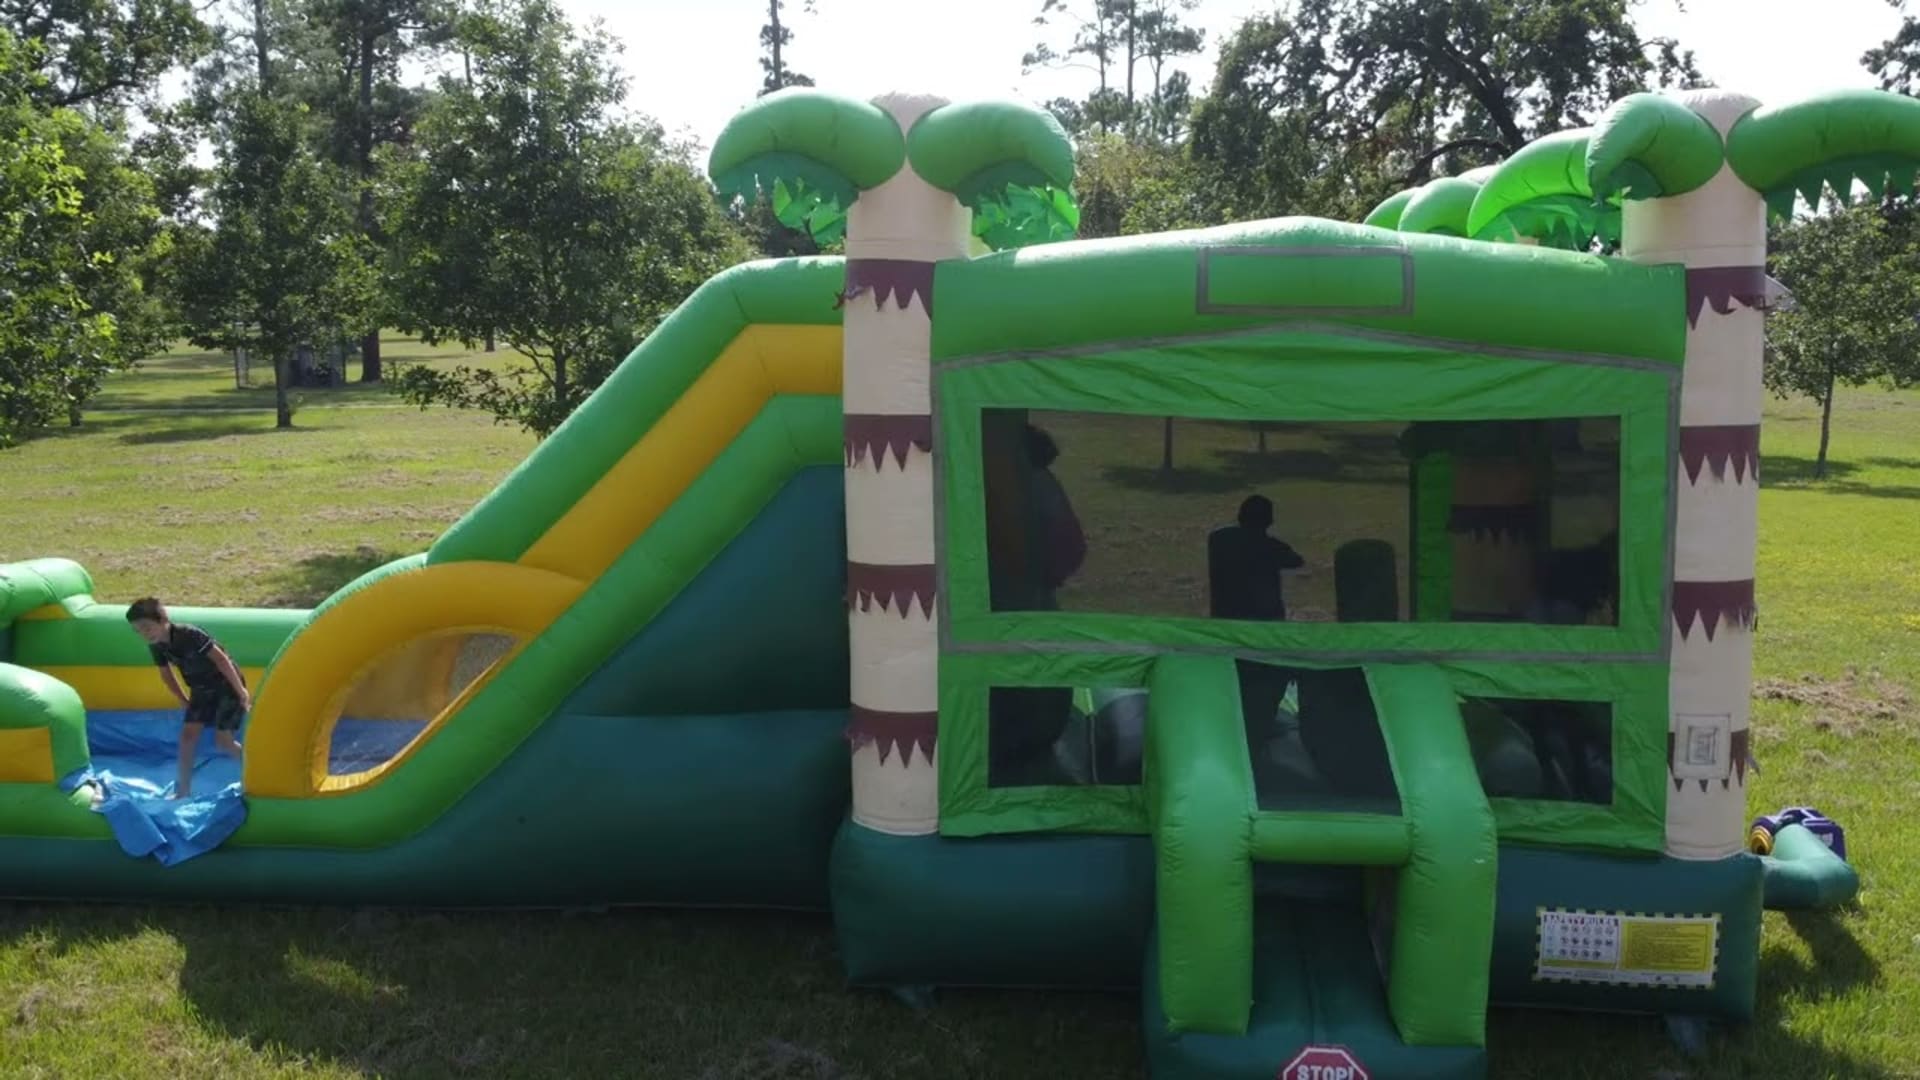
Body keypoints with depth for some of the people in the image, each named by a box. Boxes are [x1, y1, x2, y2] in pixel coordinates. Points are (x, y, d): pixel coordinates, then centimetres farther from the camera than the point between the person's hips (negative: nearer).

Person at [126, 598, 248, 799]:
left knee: (223, 740, -8)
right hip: (201, 689, 7)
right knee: (187, 734, -3)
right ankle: (183, 790, 5)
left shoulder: (189, 635, -30)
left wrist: (241, 691, -21)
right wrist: (184, 700, 13)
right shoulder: (156, 646, -7)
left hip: (227, 685, -7)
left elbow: (221, 659, -25)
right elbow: (166, 674, 11)